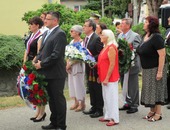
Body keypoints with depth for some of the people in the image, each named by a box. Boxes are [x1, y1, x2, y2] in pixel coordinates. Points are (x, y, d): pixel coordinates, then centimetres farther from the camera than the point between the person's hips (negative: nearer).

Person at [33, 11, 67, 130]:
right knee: (51, 98, 16)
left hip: (55, 73, -8)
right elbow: (42, 50, 19)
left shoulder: (60, 34, -13)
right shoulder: (46, 33, 14)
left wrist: (42, 64, -15)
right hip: (46, 72, 8)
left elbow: (56, 55, -21)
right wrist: (37, 60, 1)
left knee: (58, 99, 2)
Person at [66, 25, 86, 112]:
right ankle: (76, 102, 23)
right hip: (70, 66, 8)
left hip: (78, 66, -8)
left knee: (79, 84, -2)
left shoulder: (81, 43, -13)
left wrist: (70, 64, -15)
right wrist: (68, 63, -3)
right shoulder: (71, 42, 10)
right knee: (72, 84, 12)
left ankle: (82, 103, 10)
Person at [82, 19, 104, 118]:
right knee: (91, 88, 15)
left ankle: (99, 109, 10)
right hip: (89, 67, 9)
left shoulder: (97, 38, -17)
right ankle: (94, 107, 26)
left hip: (95, 68, -9)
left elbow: (101, 54, -20)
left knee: (97, 89, 1)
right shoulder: (86, 38, 11)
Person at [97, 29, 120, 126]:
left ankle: (114, 119, 4)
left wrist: (107, 78, -20)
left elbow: (112, 64, -19)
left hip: (110, 78, -9)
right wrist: (101, 76, 15)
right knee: (106, 97, 13)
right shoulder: (105, 47, 12)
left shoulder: (111, 48, -15)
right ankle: (108, 116, 22)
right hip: (104, 77, 9)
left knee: (111, 97, -3)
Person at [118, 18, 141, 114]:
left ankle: (134, 106, 12)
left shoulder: (135, 36, -10)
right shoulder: (120, 35, 12)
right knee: (124, 86, 15)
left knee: (132, 87, 2)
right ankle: (127, 103, 27)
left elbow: (136, 51, -16)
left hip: (131, 66, -7)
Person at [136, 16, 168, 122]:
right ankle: (152, 111, 25)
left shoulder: (156, 37, -19)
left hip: (155, 69, -8)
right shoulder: (145, 36, 7)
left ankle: (158, 113, 11)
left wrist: (160, 71, -25)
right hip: (147, 69, 8)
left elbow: (162, 54, -23)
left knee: (156, 90, 0)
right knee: (149, 90, 14)